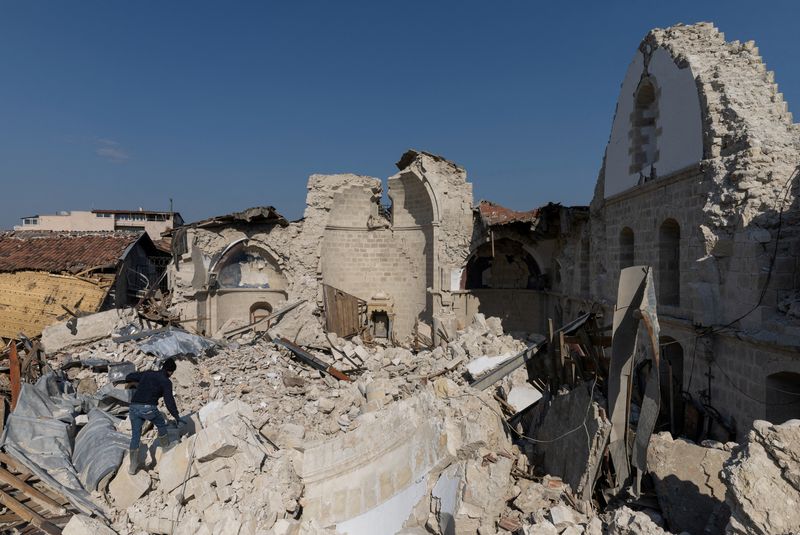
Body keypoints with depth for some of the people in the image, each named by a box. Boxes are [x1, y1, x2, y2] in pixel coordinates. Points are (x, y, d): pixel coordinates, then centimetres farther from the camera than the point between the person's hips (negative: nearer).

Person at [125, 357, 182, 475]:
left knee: (135, 436, 14)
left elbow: (129, 377, 26)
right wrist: (176, 416, -1)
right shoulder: (166, 382, 0)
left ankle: (133, 467, 17)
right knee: (161, 425, 25)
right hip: (149, 408, -5)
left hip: (134, 408, 5)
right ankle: (166, 448, 39)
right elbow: (169, 400, -8)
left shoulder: (147, 374, 16)